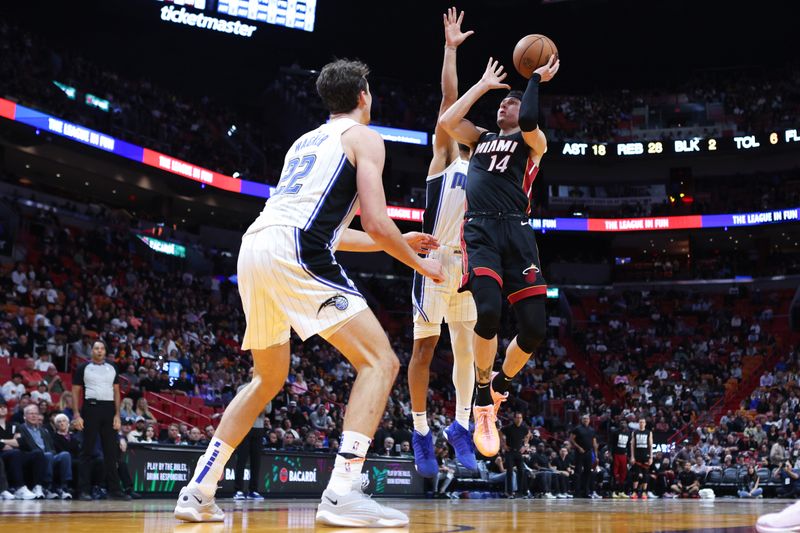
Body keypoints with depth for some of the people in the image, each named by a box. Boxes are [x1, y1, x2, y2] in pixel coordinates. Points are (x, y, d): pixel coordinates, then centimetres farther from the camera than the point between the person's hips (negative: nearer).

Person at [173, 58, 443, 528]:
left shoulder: (306, 141, 32)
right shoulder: (364, 137, 9)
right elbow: (376, 223, -3)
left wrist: (398, 242, 40)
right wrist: (421, 264, 14)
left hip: (254, 248, 8)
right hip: (294, 254, -8)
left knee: (270, 378, 24)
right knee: (380, 361, -4)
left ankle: (199, 491, 20)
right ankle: (343, 492, -19)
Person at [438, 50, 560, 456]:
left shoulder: (533, 143, 15)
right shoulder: (481, 137, 27)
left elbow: (529, 122, -9)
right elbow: (446, 121, 11)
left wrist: (536, 80, 7)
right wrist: (483, 84, 20)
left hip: (516, 232, -1)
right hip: (480, 231, 1)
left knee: (534, 327, -10)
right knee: (489, 311, -25)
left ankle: (501, 384, 21)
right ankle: (483, 393, -4)